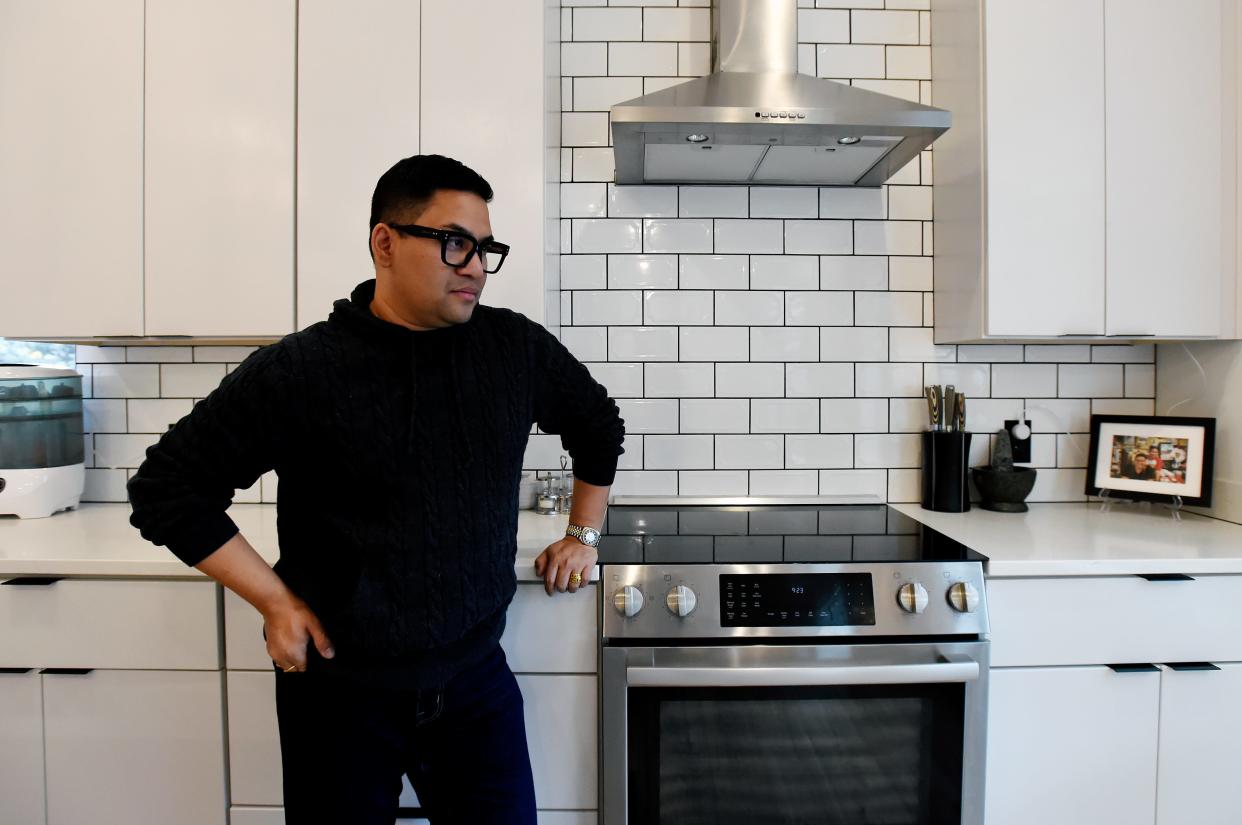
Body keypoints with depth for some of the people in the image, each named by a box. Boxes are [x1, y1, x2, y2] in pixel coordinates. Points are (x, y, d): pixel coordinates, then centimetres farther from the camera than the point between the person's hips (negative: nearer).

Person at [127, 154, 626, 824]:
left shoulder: (516, 348, -4)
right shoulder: (296, 372, -13)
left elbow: (599, 426, 14)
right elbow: (166, 487, -5)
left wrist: (583, 535, 13)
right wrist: (275, 601, -8)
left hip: (477, 680, 2)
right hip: (338, 694, -2)